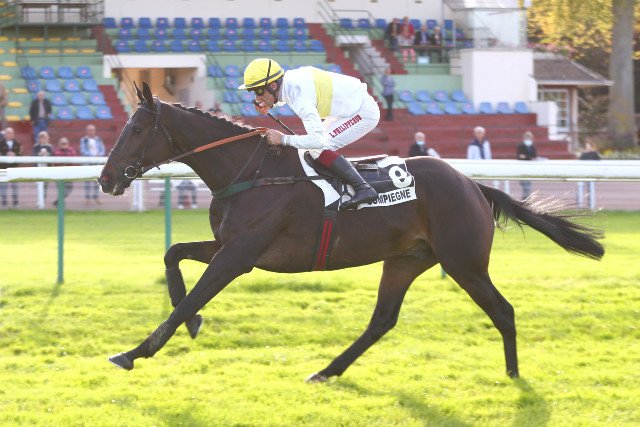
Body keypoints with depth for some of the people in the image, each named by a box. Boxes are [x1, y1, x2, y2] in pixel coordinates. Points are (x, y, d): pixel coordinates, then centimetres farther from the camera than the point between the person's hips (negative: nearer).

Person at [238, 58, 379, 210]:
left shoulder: (301, 99, -30)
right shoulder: (288, 79, -4)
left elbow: (319, 140, -37)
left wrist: (283, 139, -31)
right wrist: (267, 105, 2)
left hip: (365, 112, -10)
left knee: (317, 149, -17)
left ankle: (363, 189, -18)